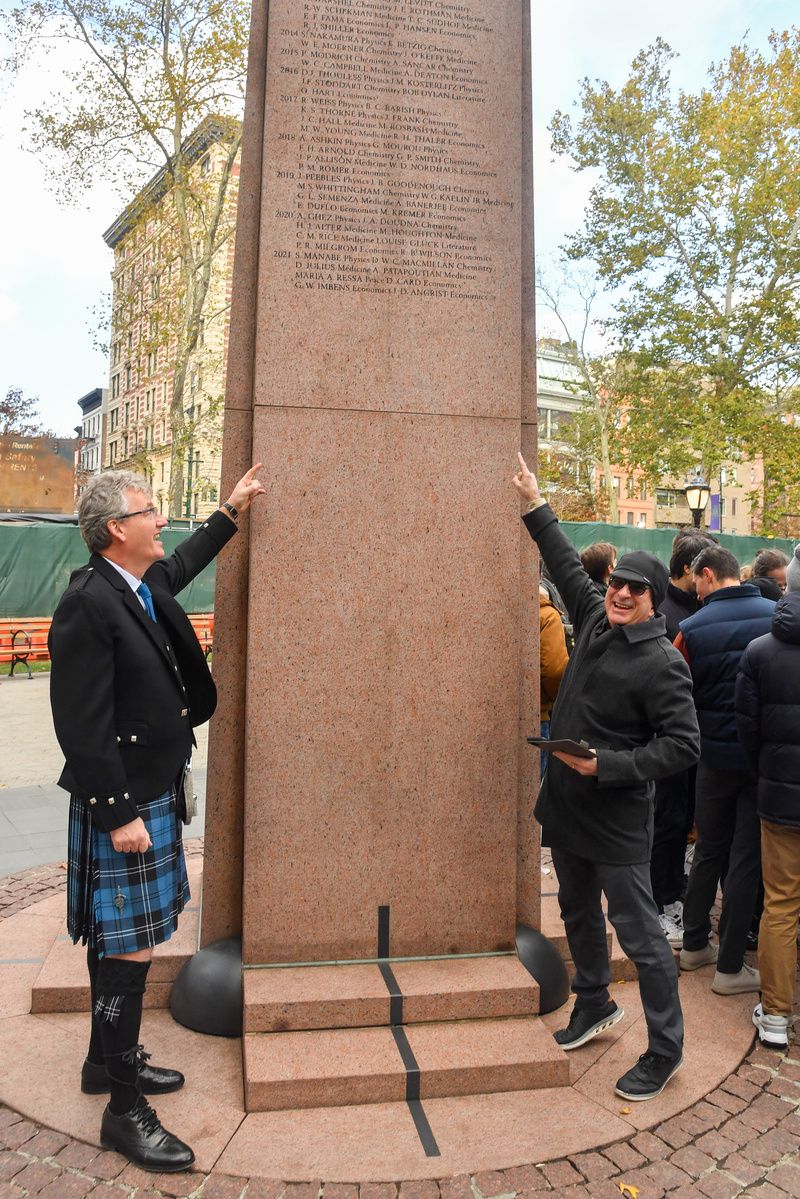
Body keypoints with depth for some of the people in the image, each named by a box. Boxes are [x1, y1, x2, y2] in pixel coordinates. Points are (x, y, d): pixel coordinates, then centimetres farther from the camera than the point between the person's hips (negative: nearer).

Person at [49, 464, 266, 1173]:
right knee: (128, 949, 1)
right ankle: (125, 1110, 16)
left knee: (122, 942, 21)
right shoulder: (88, 603, -21)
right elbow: (83, 725, -22)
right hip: (122, 801, -9)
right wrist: (119, 814, -21)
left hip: (156, 790, 9)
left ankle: (109, 1060, 39)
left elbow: (182, 566, 32)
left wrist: (230, 513, 35)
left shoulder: (145, 584, 6)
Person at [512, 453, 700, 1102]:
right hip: (567, 805, 8)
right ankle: (595, 1005, 44)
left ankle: (666, 1049, 22)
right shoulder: (596, 620, 2)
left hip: (617, 818, -7)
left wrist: (609, 766, -25)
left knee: (638, 932, 3)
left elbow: (684, 745, -19)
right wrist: (536, 506, 22)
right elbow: (568, 566, 17)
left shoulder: (661, 662, -18)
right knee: (579, 914, 22)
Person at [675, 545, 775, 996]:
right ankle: (730, 967, 16)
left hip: (716, 755, 1)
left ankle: (695, 945, 32)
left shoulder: (692, 628, -8)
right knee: (747, 860, 8)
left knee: (709, 851, 18)